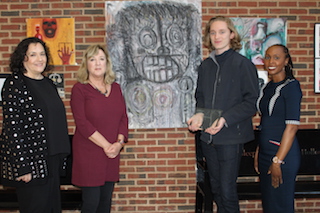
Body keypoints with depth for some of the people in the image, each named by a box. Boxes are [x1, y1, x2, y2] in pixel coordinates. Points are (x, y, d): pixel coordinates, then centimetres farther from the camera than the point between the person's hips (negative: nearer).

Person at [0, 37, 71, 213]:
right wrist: (22, 168, -20)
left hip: (52, 161, 8)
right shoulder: (14, 84, -10)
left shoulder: (48, 83, 13)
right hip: (31, 162, -7)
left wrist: (61, 157, 15)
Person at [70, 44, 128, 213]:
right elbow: (82, 123, -12)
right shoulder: (80, 88, -4)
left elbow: (123, 117, 9)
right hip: (88, 153, -4)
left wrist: (119, 142, -8)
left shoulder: (115, 88, 11)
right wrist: (106, 145, -15)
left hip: (112, 153, 5)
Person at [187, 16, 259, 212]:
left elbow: (252, 102, -10)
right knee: (216, 189, 15)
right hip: (208, 135, 6)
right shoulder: (206, 66, 11)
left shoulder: (243, 64, -6)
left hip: (230, 137, -6)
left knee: (228, 191, -5)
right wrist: (199, 114, -2)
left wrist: (225, 119, -20)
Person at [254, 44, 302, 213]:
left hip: (283, 154, -7)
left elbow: (292, 126, -16)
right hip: (265, 153, 8)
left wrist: (278, 160, -18)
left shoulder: (291, 85, -10)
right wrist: (258, 152, 12)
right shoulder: (267, 87, 13)